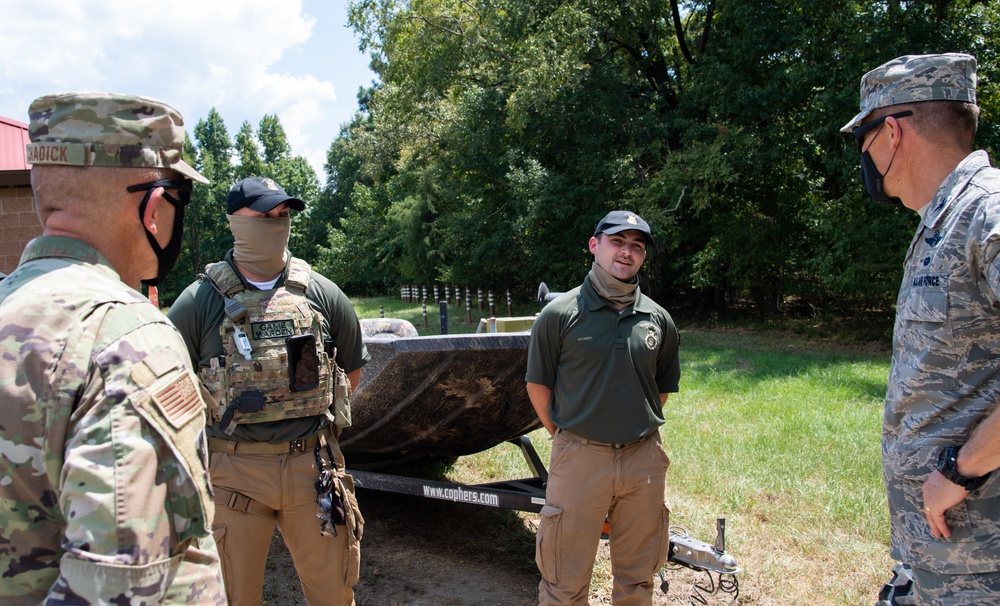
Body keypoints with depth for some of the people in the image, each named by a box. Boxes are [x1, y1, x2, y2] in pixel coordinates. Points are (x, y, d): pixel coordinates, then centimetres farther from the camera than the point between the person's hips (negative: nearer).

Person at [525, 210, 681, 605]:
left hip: (644, 459, 3)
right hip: (579, 458, -3)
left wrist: (638, 432, 12)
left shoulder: (658, 319, 4)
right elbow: (538, 385, 1)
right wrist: (567, 438, 4)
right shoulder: (560, 314, -6)